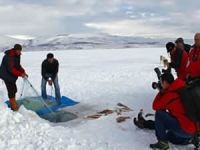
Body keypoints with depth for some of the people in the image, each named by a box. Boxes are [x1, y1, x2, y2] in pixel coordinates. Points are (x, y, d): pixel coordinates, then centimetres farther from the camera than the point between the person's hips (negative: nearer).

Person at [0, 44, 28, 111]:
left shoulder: (17, 55, 3)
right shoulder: (9, 56, -26)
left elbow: (18, 65, 10)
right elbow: (11, 69, -29)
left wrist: (23, 71, -4)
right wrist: (20, 74, -28)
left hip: (12, 76, 9)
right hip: (7, 76, -9)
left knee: (14, 90, 17)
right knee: (11, 91, -6)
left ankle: (13, 105, 32)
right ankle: (14, 107, 4)